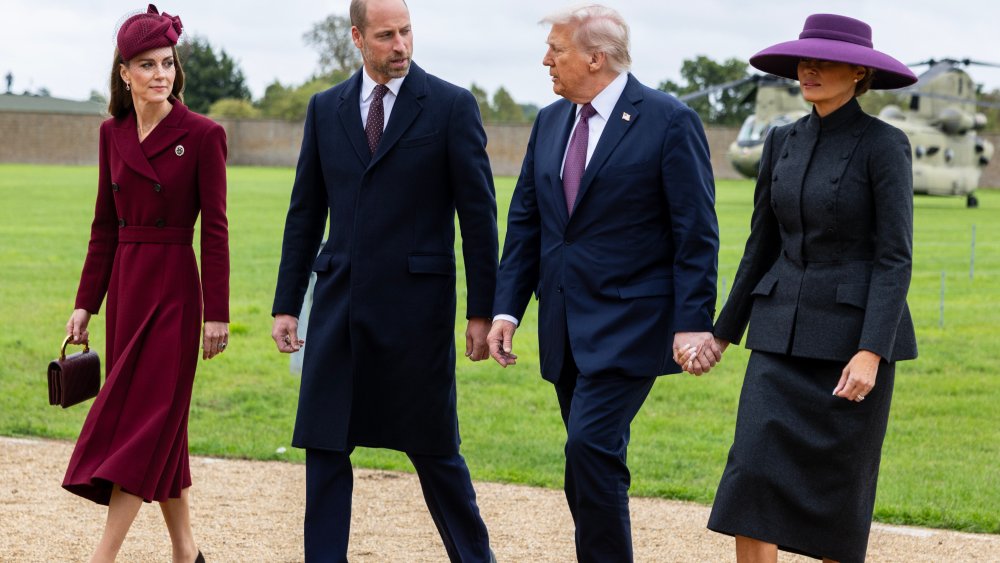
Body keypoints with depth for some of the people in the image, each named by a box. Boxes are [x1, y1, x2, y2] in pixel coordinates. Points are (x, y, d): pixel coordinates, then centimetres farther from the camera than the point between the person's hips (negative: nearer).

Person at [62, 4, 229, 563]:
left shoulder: (203, 134, -9)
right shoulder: (113, 133, 7)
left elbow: (215, 229, -9)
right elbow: (106, 224, 12)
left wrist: (217, 312, -12)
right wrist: (86, 303, 10)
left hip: (174, 288, -6)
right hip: (124, 284, 6)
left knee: (146, 413, -7)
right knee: (158, 419, 11)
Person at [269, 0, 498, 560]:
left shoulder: (452, 106, -3)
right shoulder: (326, 108, 8)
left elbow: (479, 214, -3)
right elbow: (305, 213, 12)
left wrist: (482, 310, -6)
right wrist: (286, 303, 9)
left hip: (416, 303, -4)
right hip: (339, 302, 4)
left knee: (434, 446, 5)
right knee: (324, 444, 4)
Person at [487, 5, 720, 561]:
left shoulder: (669, 121, -8)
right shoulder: (551, 122, 11)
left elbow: (696, 233, -10)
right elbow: (526, 221, 13)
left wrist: (693, 323, -16)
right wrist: (507, 308, 5)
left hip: (628, 325, -7)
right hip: (567, 327, 7)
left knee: (591, 445, -17)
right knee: (592, 457, 10)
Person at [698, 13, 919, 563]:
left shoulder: (884, 145, -8)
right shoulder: (783, 142, 9)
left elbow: (895, 258, -13)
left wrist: (871, 353, -22)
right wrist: (723, 332, 16)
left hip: (857, 334, -5)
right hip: (783, 333, 5)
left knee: (838, 487, 4)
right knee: (755, 472, -9)